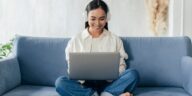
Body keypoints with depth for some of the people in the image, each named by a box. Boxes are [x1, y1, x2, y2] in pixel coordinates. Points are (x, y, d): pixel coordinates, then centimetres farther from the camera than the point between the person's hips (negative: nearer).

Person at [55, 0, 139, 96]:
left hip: (108, 84, 0)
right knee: (60, 82, -30)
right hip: (84, 85, 1)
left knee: (133, 74, -25)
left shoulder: (115, 39, 10)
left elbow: (121, 66, 8)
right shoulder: (75, 41, 9)